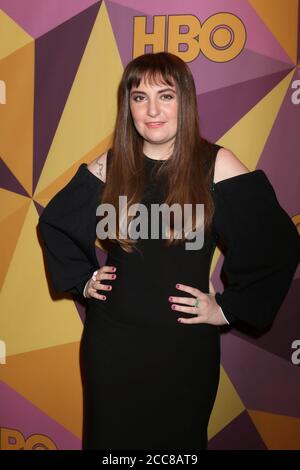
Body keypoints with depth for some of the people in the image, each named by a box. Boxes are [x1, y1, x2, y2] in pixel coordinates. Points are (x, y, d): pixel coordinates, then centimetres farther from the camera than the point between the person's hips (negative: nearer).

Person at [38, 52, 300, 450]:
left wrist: (228, 308, -7)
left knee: (177, 441, 18)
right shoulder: (108, 167, -1)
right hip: (111, 341, 2)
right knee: (109, 438, 19)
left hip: (185, 345, -1)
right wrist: (81, 278, 4)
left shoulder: (217, 166, -9)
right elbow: (52, 222, 14)